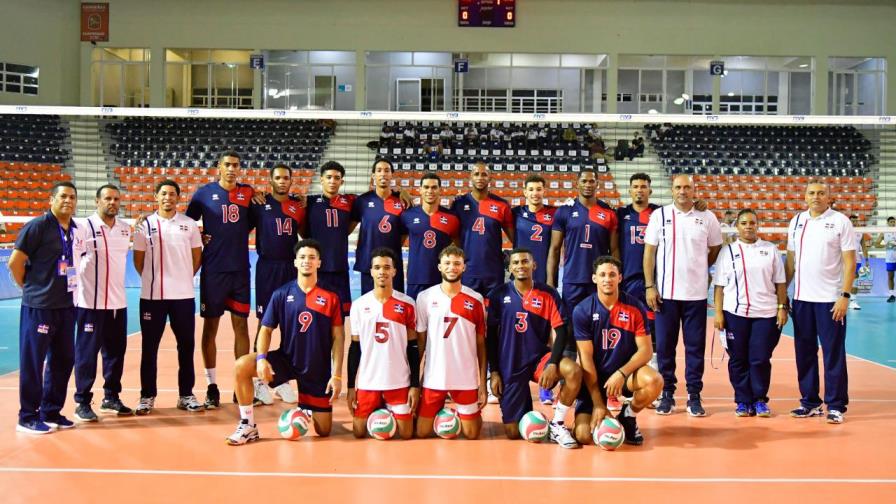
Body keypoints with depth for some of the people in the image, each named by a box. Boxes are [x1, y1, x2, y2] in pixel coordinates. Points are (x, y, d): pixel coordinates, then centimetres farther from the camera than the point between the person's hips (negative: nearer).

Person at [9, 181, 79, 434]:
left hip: (66, 306, 7)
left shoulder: (75, 229, 9)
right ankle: (28, 417, 11)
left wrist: (65, 288, 11)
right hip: (38, 307, -7)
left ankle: (51, 412, 25)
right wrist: (31, 287, -1)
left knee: (63, 360, 12)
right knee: (32, 361, 1)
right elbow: (15, 262, -11)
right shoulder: (38, 226, -11)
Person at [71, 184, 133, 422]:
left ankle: (111, 397, 23)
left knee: (116, 351, 11)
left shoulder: (125, 228, 9)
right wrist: (77, 285, -10)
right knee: (87, 352, 1)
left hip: (118, 302, 5)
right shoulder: (83, 227, -8)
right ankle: (82, 402, 10)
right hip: (90, 302, -5)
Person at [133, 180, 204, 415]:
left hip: (183, 294, 1)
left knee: (186, 345, 5)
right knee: (149, 346, 4)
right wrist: (152, 279, 5)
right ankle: (147, 396, 14)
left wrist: (184, 278, 5)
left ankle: (186, 395, 15)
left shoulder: (189, 224, 5)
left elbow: (197, 256, 11)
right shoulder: (145, 225, 3)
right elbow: (138, 260, 7)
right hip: (152, 296, -1)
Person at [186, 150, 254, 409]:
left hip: (240, 268, 2)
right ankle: (212, 387, 11)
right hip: (213, 269, -2)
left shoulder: (248, 192, 6)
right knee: (210, 325, 3)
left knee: (241, 325, 5)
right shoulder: (204, 192, 0)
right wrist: (198, 238, -7)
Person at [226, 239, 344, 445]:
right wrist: (261, 357, -20)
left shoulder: (330, 297, -5)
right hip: (286, 359, 1)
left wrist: (336, 375, -10)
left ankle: (307, 408, 38)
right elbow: (266, 329, -1)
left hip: (318, 369, 0)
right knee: (241, 366, -26)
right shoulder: (281, 294, -2)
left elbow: (338, 337, -4)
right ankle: (248, 426, -10)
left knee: (323, 431, 1)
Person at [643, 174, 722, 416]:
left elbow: (715, 249, 16)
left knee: (695, 346, 4)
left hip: (696, 294, 0)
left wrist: (698, 269, 11)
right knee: (664, 345, 4)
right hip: (665, 293, 0)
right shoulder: (659, 215, 1)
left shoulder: (707, 217, 3)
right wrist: (650, 286, -4)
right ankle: (667, 394, 15)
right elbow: (649, 251, 1)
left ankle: (694, 396, 13)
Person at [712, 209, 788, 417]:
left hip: (765, 313, 0)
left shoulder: (770, 249, 9)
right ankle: (743, 401, 14)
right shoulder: (727, 251, 6)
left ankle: (760, 400, 14)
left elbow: (780, 283, 9)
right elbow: (720, 285, 3)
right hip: (735, 313, 0)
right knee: (738, 359, 4)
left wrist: (782, 308, 1)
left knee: (761, 359, 0)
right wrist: (718, 312, -3)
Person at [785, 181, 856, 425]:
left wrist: (845, 295, -14)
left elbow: (850, 262, -6)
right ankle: (810, 402, 20)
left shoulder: (840, 221, -3)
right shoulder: (796, 221, 10)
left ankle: (836, 406, 8)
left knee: (834, 353, 1)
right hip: (801, 297, 5)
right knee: (804, 352, 9)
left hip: (831, 299, -4)